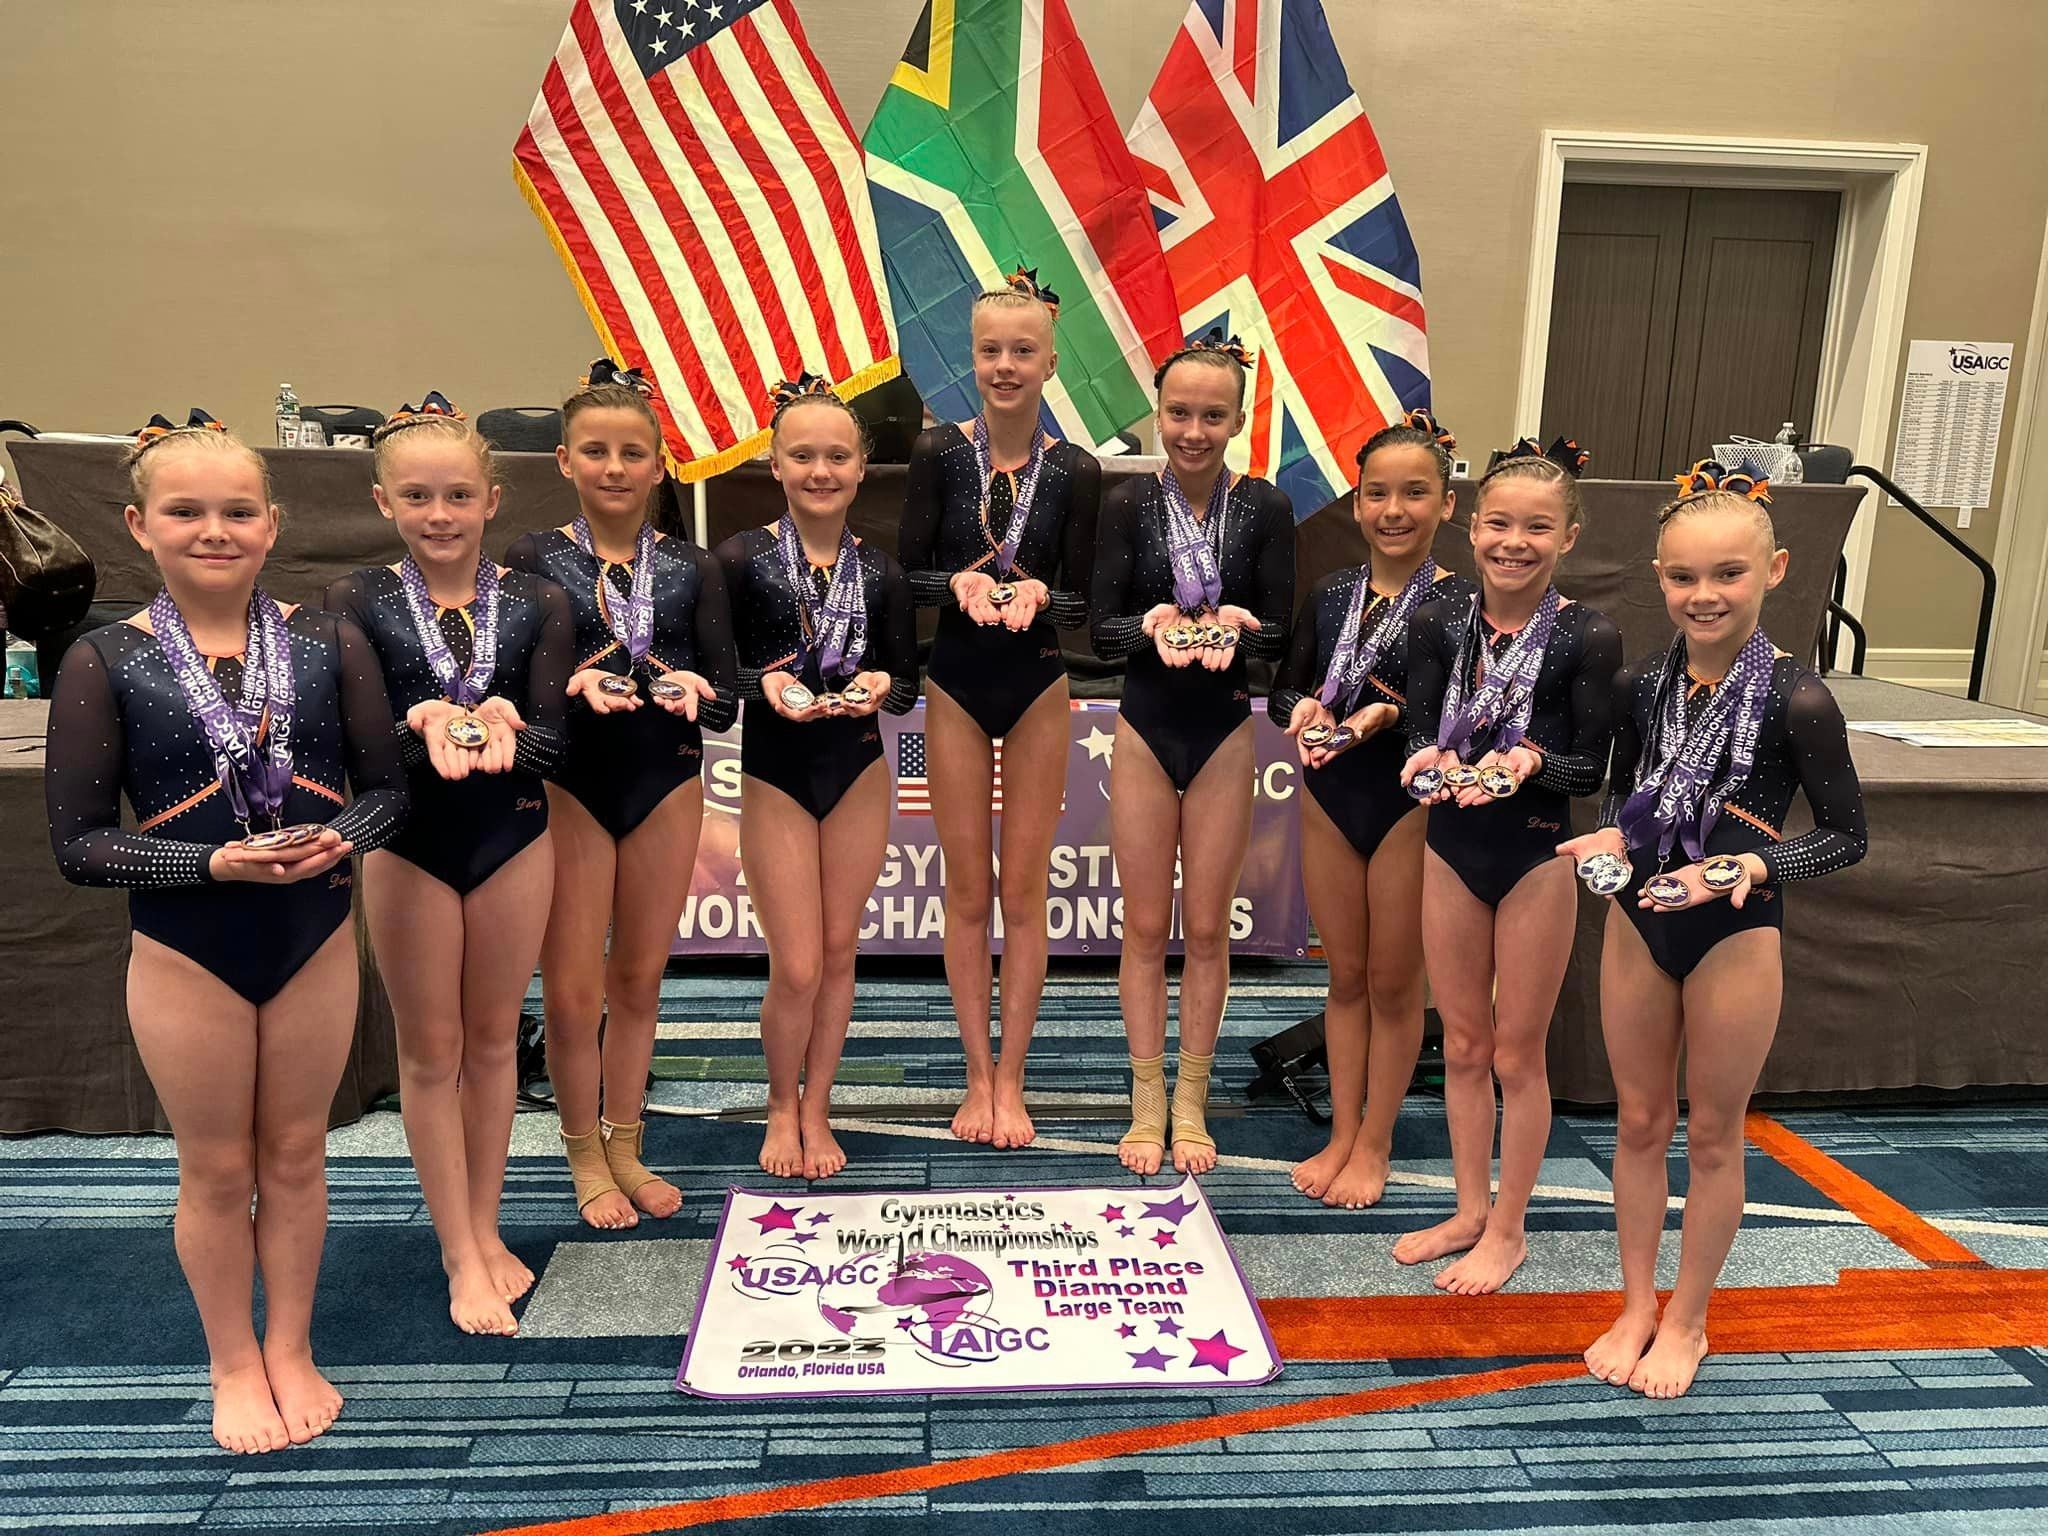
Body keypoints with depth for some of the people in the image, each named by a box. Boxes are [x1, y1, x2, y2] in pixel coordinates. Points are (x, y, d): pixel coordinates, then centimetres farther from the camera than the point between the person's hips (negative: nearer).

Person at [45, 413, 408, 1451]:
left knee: (295, 1153, 15)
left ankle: (291, 1351, 35)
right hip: (188, 950, -1)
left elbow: (387, 787, 0)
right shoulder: (106, 662, -10)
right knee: (217, 1170, 13)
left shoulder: (328, 643, -5)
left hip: (317, 937, 2)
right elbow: (79, 844, -10)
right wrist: (217, 864, -23)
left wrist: (343, 838, -21)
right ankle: (235, 1367, 35)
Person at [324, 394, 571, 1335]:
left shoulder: (537, 604, -5)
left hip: (514, 838, 1)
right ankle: (462, 1257, 24)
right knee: (430, 1052, 9)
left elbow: (552, 743, -12)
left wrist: (505, 731, -34)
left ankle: (484, 1231, 32)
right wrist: (423, 731, -36)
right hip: (409, 843, -1)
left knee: (493, 1040, 14)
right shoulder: (357, 603, -7)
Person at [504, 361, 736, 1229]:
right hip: (568, 782, -2)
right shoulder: (532, 561, -2)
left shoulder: (690, 569, 3)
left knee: (640, 978, 12)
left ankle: (625, 1148, 30)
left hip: (665, 779, 2)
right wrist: (574, 687, -26)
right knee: (572, 991, 2)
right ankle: (585, 1157, 24)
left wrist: (695, 691, -22)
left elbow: (725, 703, 0)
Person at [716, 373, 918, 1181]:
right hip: (775, 778, -2)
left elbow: (907, 681, 4)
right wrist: (763, 684, -24)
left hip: (859, 775, 3)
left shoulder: (880, 570, 0)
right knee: (797, 968, -1)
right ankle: (782, 1106, 27)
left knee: (838, 950, 11)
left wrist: (881, 688, -18)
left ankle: (817, 1110, 30)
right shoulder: (741, 558, -8)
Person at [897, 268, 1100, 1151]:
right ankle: (977, 1074, 21)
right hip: (957, 686, 0)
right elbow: (907, 577, -3)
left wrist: (1037, 595, -23)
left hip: (1037, 688, 0)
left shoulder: (1075, 472, -5)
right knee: (967, 890, 8)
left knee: (1024, 892, 5)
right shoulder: (938, 455, -5)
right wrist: (961, 583, -23)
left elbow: (1080, 602, -3)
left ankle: (1010, 1081, 18)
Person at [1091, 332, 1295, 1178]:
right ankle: (1147, 1103, 22)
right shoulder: (1127, 504, -4)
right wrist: (1152, 626, -28)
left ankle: (1191, 1104, 24)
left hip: (1225, 734, 0)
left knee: (1206, 929, 8)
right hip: (1146, 728, 0)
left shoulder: (1265, 508, -5)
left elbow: (1282, 633, -5)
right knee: (1145, 927, 8)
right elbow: (1101, 627, -7)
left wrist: (1238, 628, -26)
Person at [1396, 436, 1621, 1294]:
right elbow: (1418, 734, -1)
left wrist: (1530, 760, -28)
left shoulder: (1588, 638, -11)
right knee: (1462, 1045, 16)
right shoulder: (1439, 624, -2)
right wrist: (1429, 761, -23)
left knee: (1517, 1052, 9)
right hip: (1451, 847, 4)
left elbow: (1593, 768, -9)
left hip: (1537, 855, -3)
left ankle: (1508, 1229, 27)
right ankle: (1470, 1209, 34)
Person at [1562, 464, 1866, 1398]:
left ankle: (1686, 1321, 31)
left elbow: (1847, 836, -8)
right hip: (1638, 924, 4)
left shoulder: (1796, 699, -15)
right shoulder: (1640, 688, -2)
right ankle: (1637, 1306, 33)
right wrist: (1613, 839, -10)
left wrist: (1754, 867, -24)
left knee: (1712, 1136, 12)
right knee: (1639, 1123, 15)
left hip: (1735, 936, -4)